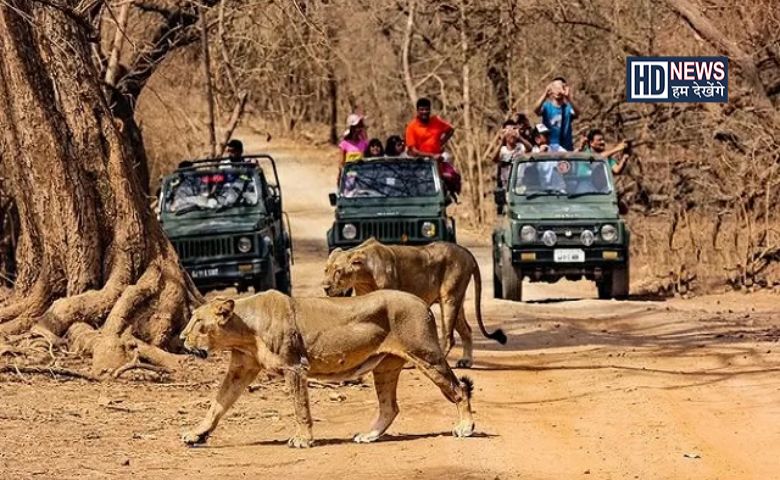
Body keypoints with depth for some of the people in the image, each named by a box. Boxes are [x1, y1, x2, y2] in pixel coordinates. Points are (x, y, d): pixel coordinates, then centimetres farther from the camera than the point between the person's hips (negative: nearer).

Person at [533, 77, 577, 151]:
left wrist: (569, 98, -37)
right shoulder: (547, 106, 1)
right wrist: (545, 95, -35)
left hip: (566, 147, 1)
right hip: (548, 146, -1)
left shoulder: (568, 108, 1)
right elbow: (536, 111, -20)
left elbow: (576, 114, -20)